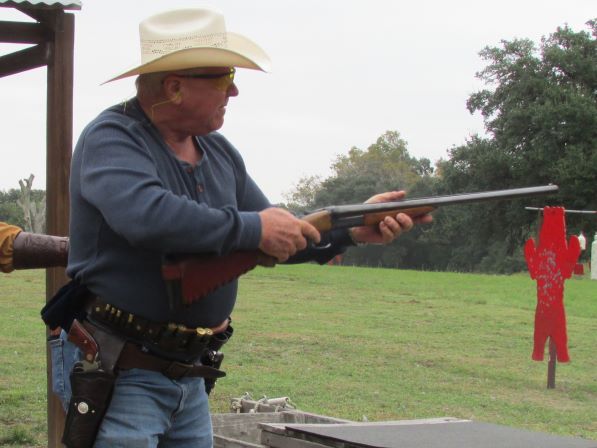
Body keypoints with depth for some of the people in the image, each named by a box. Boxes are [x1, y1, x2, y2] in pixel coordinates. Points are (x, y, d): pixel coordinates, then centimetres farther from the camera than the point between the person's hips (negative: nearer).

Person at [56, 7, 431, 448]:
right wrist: (252, 228, -25)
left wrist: (353, 229, -1)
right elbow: (144, 214, -33)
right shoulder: (112, 139, -13)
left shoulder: (219, 153, 11)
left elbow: (282, 238, 15)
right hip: (119, 376, -8)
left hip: (189, 375, 8)